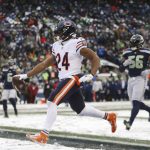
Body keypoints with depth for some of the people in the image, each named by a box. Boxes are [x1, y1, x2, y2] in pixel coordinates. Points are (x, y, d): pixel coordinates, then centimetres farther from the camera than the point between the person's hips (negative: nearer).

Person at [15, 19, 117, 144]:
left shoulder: (77, 44, -11)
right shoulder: (57, 46, 13)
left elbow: (95, 59, -9)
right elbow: (45, 64, 16)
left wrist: (91, 75, -23)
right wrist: (26, 75, 13)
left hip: (73, 79, -9)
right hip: (64, 80, 9)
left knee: (52, 102, -19)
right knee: (80, 109, 16)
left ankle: (43, 135, -21)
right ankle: (109, 116, 34)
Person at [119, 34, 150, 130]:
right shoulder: (127, 53, 5)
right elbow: (121, 69, 6)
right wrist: (125, 63, -15)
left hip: (140, 79, -6)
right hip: (131, 79, 6)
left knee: (135, 102, -16)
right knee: (137, 103, 12)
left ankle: (130, 123, -25)